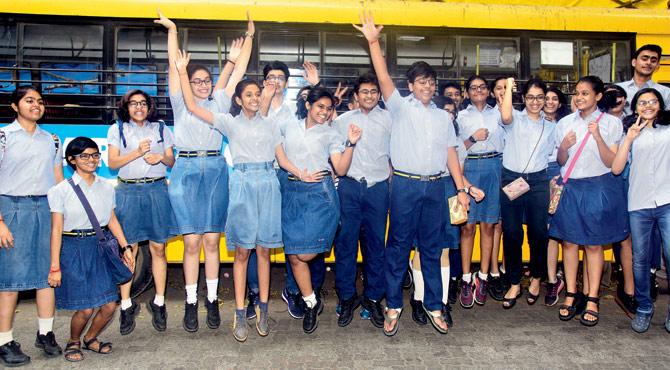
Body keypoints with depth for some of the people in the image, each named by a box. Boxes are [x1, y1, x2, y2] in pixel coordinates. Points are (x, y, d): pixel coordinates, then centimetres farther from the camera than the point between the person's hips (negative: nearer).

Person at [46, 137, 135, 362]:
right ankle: (73, 342, 25)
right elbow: (56, 230, -6)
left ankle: (90, 338, 29)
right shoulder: (61, 190, -5)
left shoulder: (107, 187, 9)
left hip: (101, 248, 4)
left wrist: (125, 247, 8)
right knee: (85, 309, -5)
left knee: (110, 305, 1)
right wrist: (55, 266, -8)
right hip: (73, 249, -4)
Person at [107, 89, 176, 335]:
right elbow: (112, 163, 2)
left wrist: (160, 157, -8)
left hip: (157, 190, 1)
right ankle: (127, 305, 6)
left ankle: (159, 303, 10)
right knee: (128, 250, -3)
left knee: (158, 248, 2)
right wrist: (137, 153, -11)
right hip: (129, 191, -1)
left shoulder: (161, 128, 13)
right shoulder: (117, 130, 10)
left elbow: (171, 162, 14)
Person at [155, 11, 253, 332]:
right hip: (186, 171, -1)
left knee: (211, 241, 2)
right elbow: (175, 67, 4)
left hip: (215, 171, 1)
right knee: (192, 242, -1)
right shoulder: (180, 102, 10)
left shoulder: (219, 102, 13)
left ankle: (212, 301, 11)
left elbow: (238, 72, 14)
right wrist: (172, 31, 0)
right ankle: (191, 303, 9)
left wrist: (249, 37, 15)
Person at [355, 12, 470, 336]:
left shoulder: (443, 116, 16)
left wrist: (460, 189, 8)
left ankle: (434, 307, 21)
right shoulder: (401, 107, 4)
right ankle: (393, 307, 14)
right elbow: (384, 78, -11)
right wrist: (373, 42, -23)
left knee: (432, 248, 10)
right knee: (398, 247, 3)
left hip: (435, 187, 4)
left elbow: (450, 152, 13)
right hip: (405, 185, -4)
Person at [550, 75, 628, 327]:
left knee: (593, 245, 2)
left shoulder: (611, 123, -1)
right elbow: (561, 161, 10)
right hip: (570, 187, 3)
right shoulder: (565, 123, 7)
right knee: (569, 241, 4)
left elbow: (611, 162, -7)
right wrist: (564, 147, -11)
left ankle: (592, 300, 11)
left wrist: (598, 137, -20)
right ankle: (572, 295, 15)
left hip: (598, 187, -2)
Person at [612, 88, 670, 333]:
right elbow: (616, 168, 1)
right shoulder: (629, 133, 13)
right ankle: (644, 308, 22)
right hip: (639, 204, 1)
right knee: (640, 259, 7)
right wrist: (629, 139, -6)